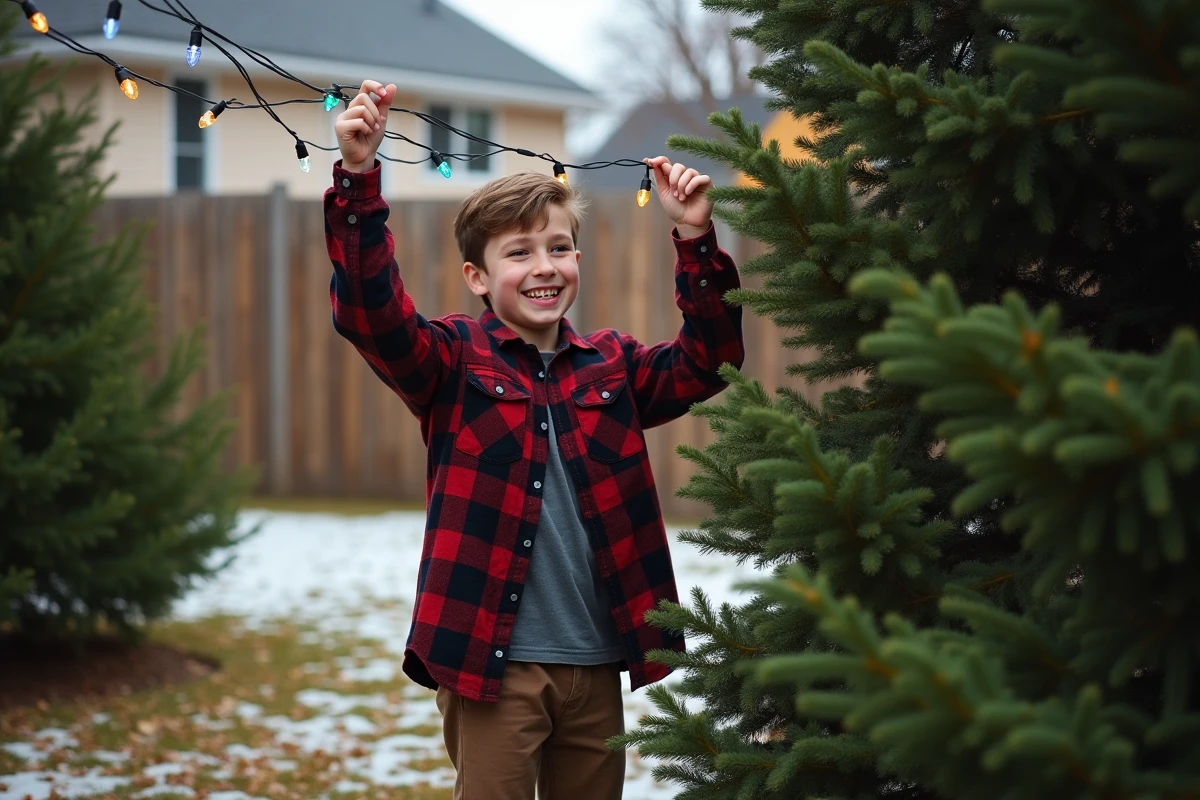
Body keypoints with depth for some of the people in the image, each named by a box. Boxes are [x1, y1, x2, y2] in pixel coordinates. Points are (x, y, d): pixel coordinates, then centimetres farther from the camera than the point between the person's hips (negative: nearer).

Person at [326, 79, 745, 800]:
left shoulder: (612, 365, 11)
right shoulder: (456, 361, -2)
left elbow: (708, 362, 3)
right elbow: (369, 309, -16)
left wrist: (696, 241, -8)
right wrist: (360, 177, -27)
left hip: (596, 664, 4)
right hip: (491, 659, -4)